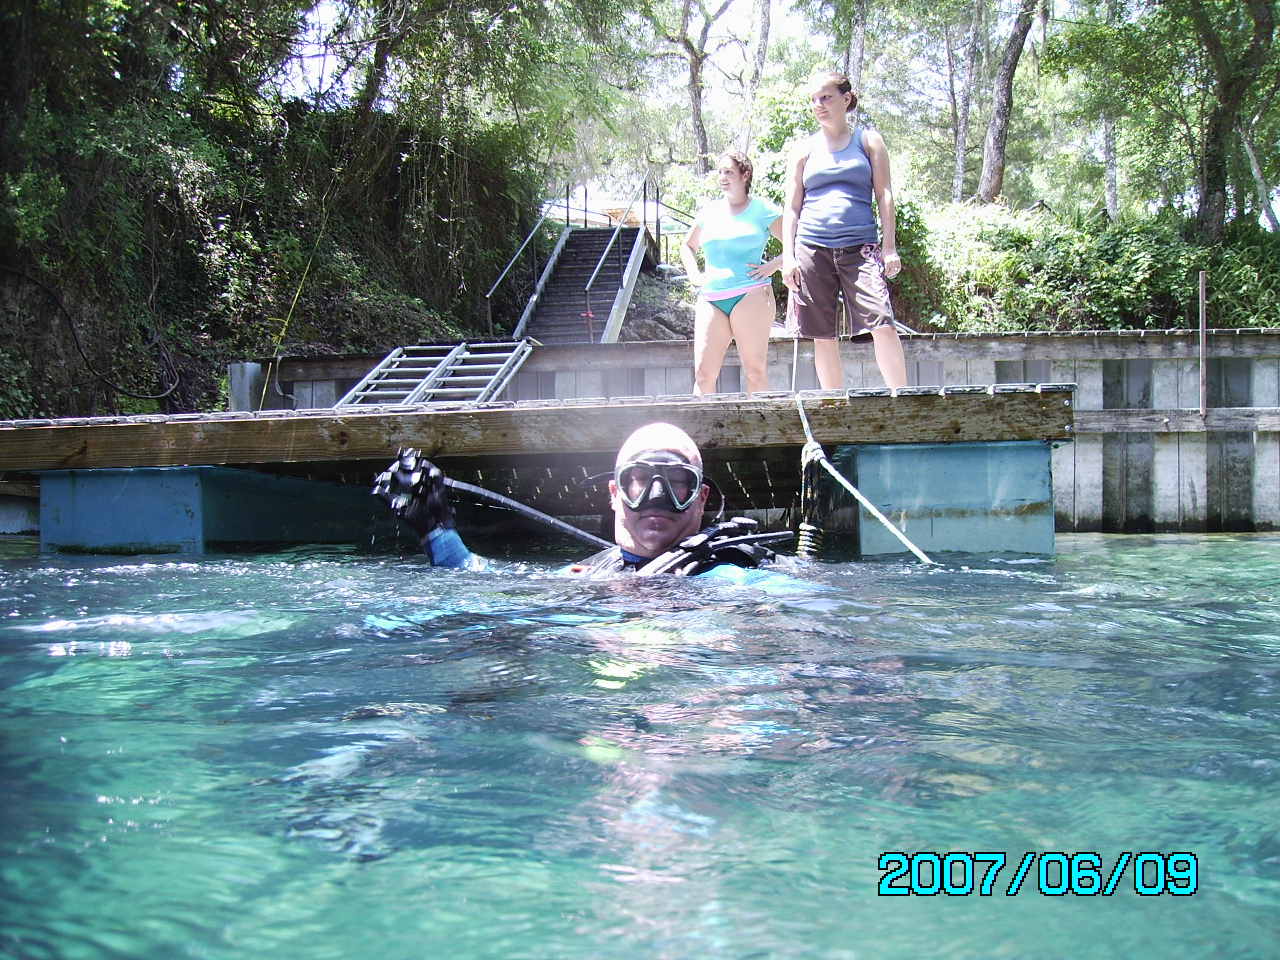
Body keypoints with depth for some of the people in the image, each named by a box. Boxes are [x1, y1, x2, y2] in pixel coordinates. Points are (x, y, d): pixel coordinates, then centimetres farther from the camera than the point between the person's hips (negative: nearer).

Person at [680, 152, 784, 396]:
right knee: (703, 373, -5)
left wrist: (774, 265, -7)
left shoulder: (763, 210, 5)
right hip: (711, 299, 4)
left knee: (755, 370, -5)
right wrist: (693, 274, 17)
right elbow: (687, 246, 34)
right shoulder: (708, 212, 18)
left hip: (751, 294, -4)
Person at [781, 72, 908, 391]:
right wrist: (788, 256, 2)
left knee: (882, 324, -17)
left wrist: (890, 246, -1)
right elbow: (791, 207, 12)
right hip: (812, 248, 2)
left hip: (860, 247, -2)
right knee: (823, 337, 2)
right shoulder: (805, 149, 14)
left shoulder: (868, 140, 12)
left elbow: (884, 194, 8)